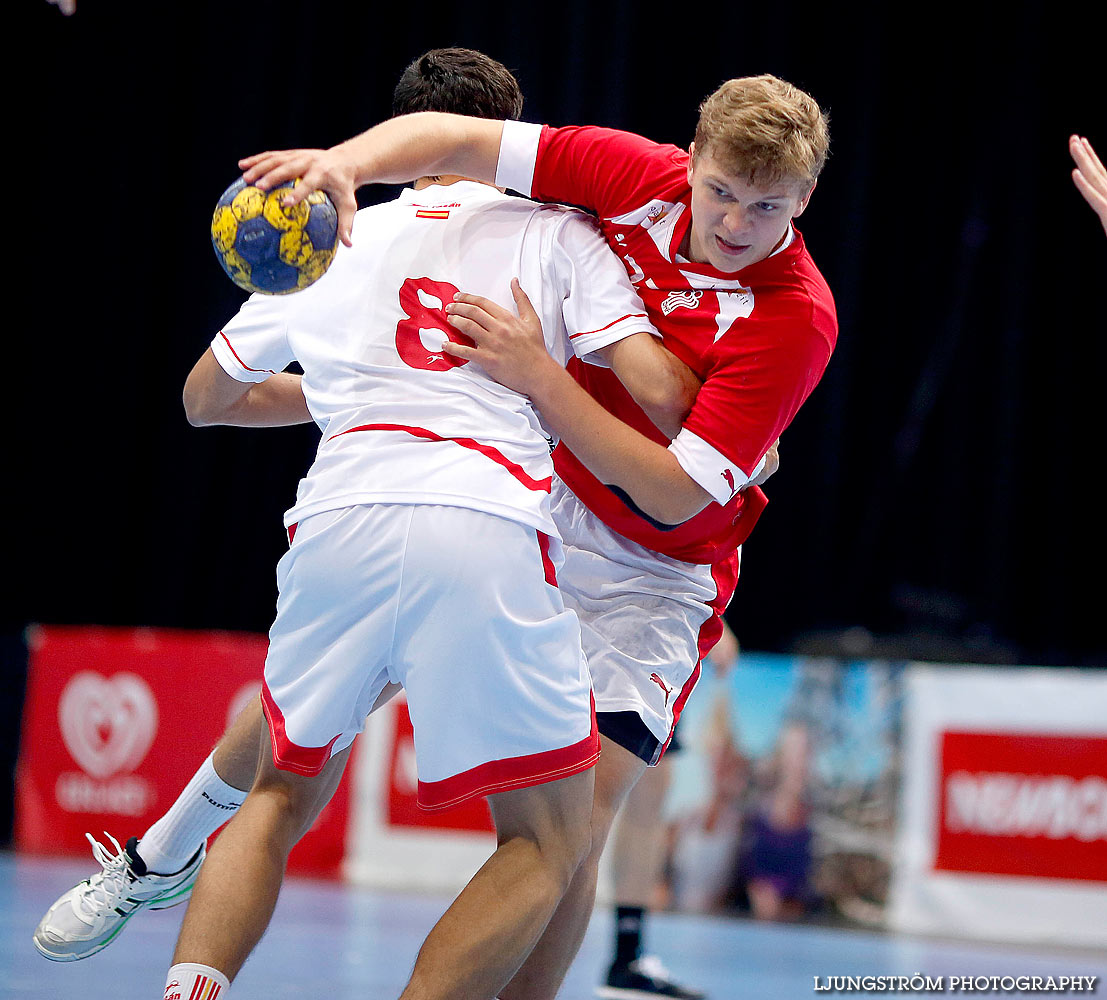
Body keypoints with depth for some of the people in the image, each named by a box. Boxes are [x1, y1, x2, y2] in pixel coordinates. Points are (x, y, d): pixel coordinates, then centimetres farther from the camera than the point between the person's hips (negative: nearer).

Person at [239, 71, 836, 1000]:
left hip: (647, 573, -4)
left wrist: (537, 376, -35)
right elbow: (448, 137, -10)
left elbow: (675, 495, -29)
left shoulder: (796, 319, -25)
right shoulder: (642, 175, -14)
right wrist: (344, 161, -30)